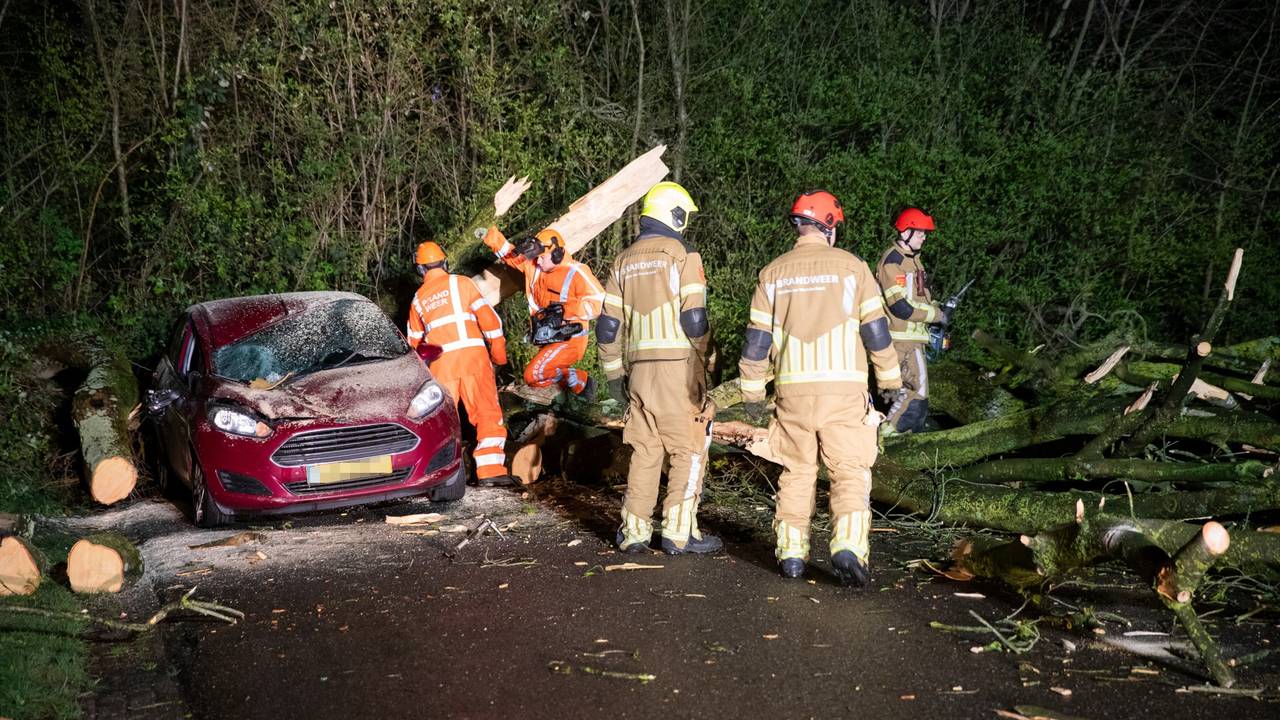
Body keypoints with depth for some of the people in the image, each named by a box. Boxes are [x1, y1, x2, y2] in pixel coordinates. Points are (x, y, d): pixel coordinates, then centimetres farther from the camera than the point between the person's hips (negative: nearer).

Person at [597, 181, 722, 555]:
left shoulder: (625, 260, 13)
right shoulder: (683, 254, -4)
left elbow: (608, 325, 12)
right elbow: (694, 318, -12)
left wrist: (615, 373, 19)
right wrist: (703, 355, 2)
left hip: (640, 367, 5)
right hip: (679, 366, -5)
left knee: (644, 451, 11)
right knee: (689, 450, 2)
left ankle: (634, 531, 12)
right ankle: (679, 532, 0)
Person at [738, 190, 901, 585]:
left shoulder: (773, 273, 7)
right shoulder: (851, 266, 1)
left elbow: (757, 339, 6)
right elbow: (876, 330, 1)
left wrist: (752, 393, 13)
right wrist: (891, 379, 11)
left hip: (792, 390, 2)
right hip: (843, 388, -2)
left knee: (796, 472, 14)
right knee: (850, 472, 2)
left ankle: (791, 552, 14)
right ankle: (848, 546, -15)